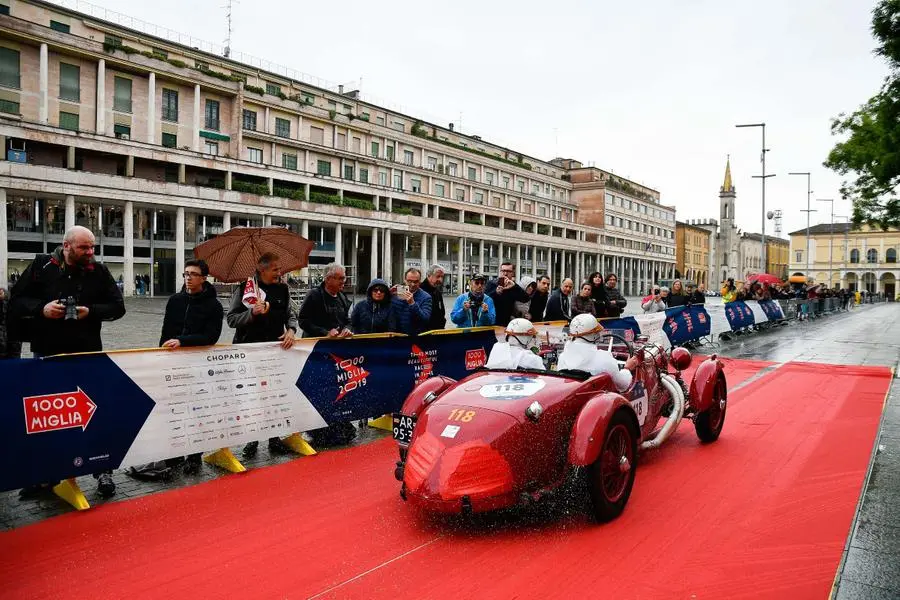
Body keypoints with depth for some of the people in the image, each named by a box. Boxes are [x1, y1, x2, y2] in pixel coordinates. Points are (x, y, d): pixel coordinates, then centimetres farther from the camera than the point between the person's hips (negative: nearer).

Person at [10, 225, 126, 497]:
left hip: (87, 355, -1)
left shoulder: (99, 271, 0)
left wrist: (91, 311, -15)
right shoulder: (41, 266, -1)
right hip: (46, 354, 1)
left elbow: (117, 306, 2)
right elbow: (16, 302, 2)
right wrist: (41, 308, -17)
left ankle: (102, 470, 16)